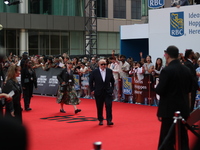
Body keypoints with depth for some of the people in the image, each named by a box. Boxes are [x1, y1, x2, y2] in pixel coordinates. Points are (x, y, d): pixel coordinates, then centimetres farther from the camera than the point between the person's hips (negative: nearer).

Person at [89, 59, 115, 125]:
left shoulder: (109, 71, 1)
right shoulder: (94, 72, -5)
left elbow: (112, 81, 14)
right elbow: (90, 81, 4)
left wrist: (112, 88, 9)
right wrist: (92, 90, 1)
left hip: (108, 92, 1)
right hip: (98, 92, -1)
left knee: (109, 106, -8)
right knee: (99, 107, 6)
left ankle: (109, 120, -4)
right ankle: (100, 120, 21)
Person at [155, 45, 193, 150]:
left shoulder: (166, 70, -16)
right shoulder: (187, 70, 4)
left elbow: (160, 90, -17)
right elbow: (189, 88, 12)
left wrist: (157, 87, 3)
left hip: (170, 109, -6)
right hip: (184, 108, 6)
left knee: (168, 139, 2)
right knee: (183, 138, 13)